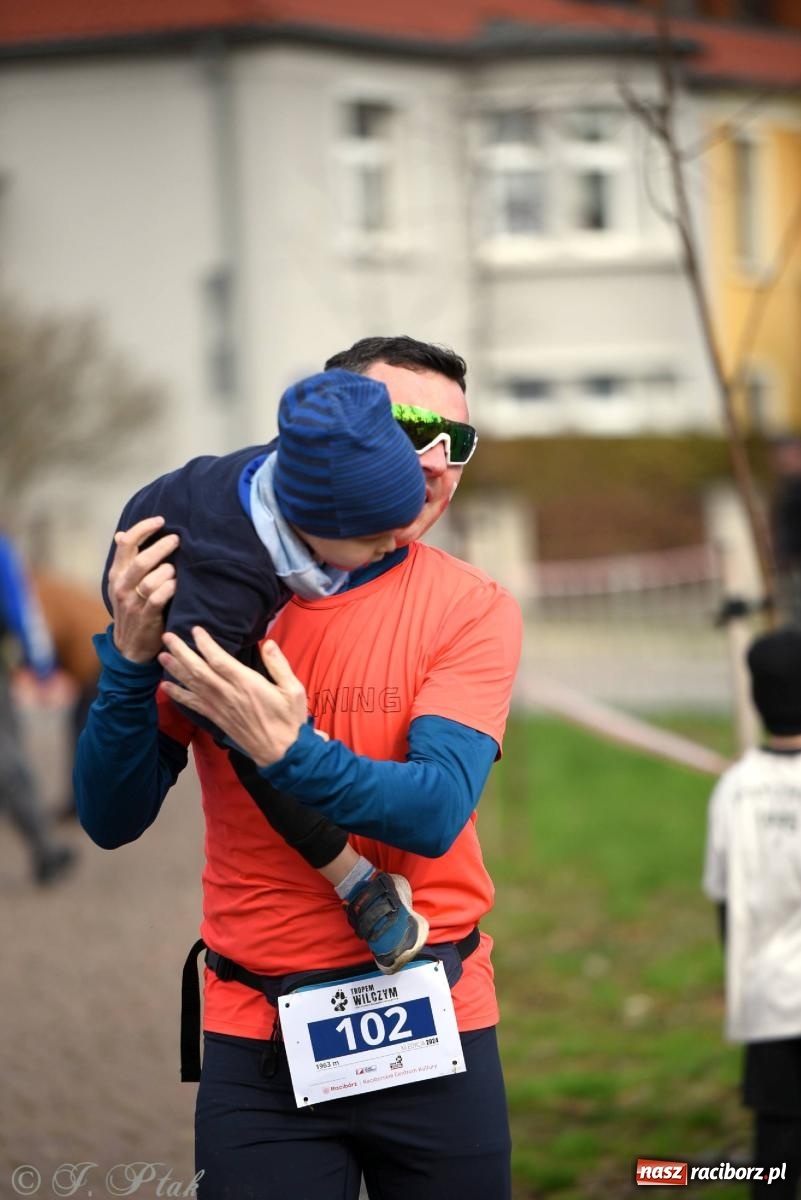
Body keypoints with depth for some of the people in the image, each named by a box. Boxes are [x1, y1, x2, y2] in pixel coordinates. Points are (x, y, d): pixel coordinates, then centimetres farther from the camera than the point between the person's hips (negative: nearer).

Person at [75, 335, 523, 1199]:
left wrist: (289, 753, -31)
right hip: (255, 1039, 1)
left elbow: (437, 813, -16)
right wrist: (133, 657, -17)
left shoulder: (471, 607, -4)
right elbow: (112, 821, -2)